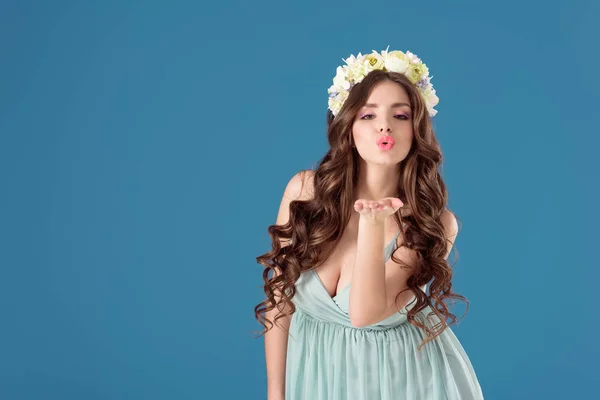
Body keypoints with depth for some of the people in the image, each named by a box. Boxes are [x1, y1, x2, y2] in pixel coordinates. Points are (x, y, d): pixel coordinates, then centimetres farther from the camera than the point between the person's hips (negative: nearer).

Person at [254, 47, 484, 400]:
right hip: (312, 370, 2)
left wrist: (371, 224, -33)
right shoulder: (305, 191, -12)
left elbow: (365, 314, -25)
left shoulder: (434, 223, -16)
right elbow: (280, 299, -4)